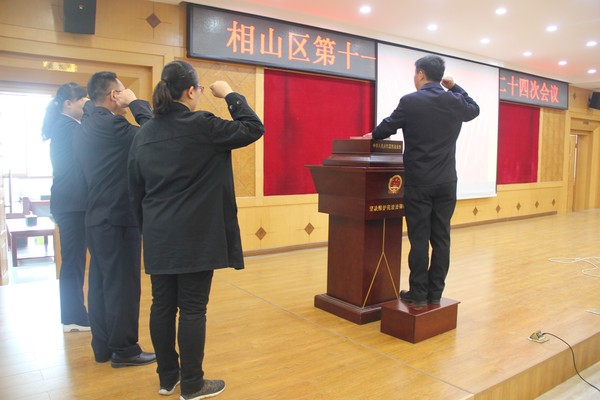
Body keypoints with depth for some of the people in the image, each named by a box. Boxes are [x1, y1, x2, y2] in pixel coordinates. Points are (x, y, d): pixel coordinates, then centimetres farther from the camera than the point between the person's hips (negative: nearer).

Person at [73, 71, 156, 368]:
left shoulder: (87, 127, 13)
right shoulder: (110, 124, -17)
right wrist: (136, 104, -6)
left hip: (98, 217, 9)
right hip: (117, 218, -9)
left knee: (102, 284, 14)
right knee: (122, 285, 1)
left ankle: (103, 347, 25)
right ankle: (123, 350, 12)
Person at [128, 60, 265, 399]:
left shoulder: (144, 134, 8)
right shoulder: (201, 126, -12)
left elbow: (136, 191, 12)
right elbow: (254, 129, -5)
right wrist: (230, 95, 6)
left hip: (158, 238, 7)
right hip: (195, 237, -6)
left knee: (163, 305, 14)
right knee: (193, 309, 3)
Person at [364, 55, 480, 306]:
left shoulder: (410, 101, -8)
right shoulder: (455, 102, 5)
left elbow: (387, 128, 5)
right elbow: (474, 109, 27)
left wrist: (372, 135, 26)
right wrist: (455, 87, 29)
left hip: (418, 183, -4)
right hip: (446, 182, 4)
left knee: (419, 239, 1)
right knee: (441, 239, 8)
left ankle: (418, 294, 8)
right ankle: (435, 293, 15)